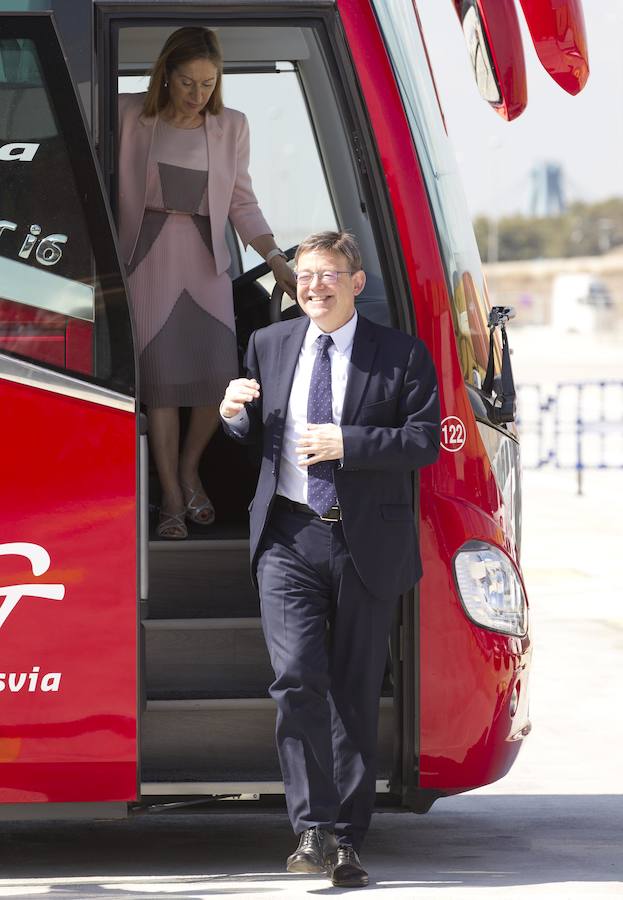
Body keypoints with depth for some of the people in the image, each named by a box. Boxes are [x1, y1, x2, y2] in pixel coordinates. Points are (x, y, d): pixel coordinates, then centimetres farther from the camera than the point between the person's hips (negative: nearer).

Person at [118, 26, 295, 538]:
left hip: (206, 261, 2)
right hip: (149, 258, -2)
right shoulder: (130, 116, -3)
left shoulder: (231, 127, 3)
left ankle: (190, 468, 17)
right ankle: (172, 497, 1)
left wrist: (276, 260, -4)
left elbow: (242, 203, 7)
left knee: (219, 374, -9)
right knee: (162, 376, -8)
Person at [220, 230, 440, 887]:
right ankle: (312, 827, -10)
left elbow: (425, 441, -6)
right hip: (289, 537, 1)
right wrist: (235, 415, -3)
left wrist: (347, 443, -16)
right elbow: (254, 437, 21)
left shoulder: (401, 356, 2)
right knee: (297, 677, -15)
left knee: (355, 693, 4)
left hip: (365, 543, -1)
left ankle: (346, 839, 11)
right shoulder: (268, 346, 13)